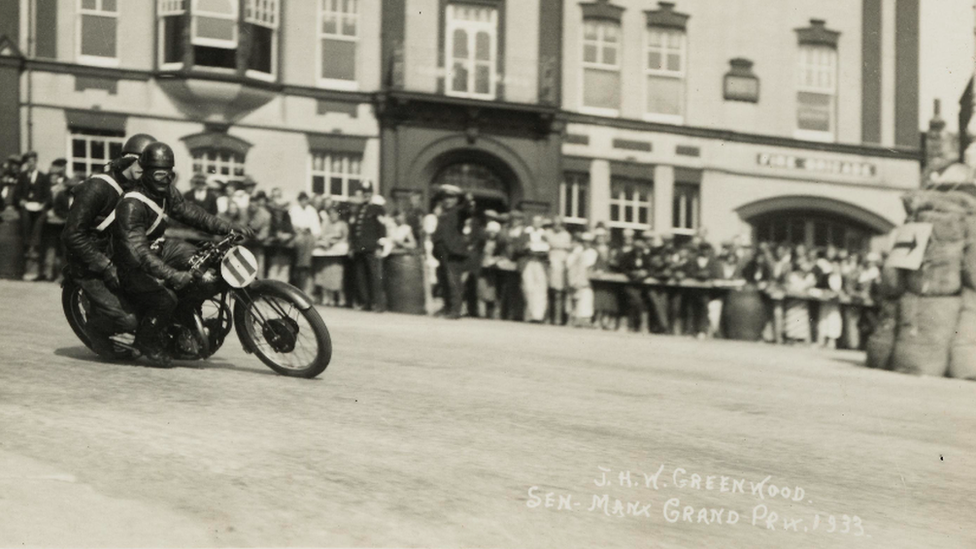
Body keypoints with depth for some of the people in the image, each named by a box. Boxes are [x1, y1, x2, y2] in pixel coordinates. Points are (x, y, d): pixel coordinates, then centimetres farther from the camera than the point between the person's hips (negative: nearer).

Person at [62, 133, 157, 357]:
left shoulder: (135, 189, 6)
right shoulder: (97, 188, -21)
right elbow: (73, 234, -24)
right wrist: (105, 267, -26)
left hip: (113, 254, 9)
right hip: (87, 263, -9)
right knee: (126, 318, -21)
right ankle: (96, 327, 10)